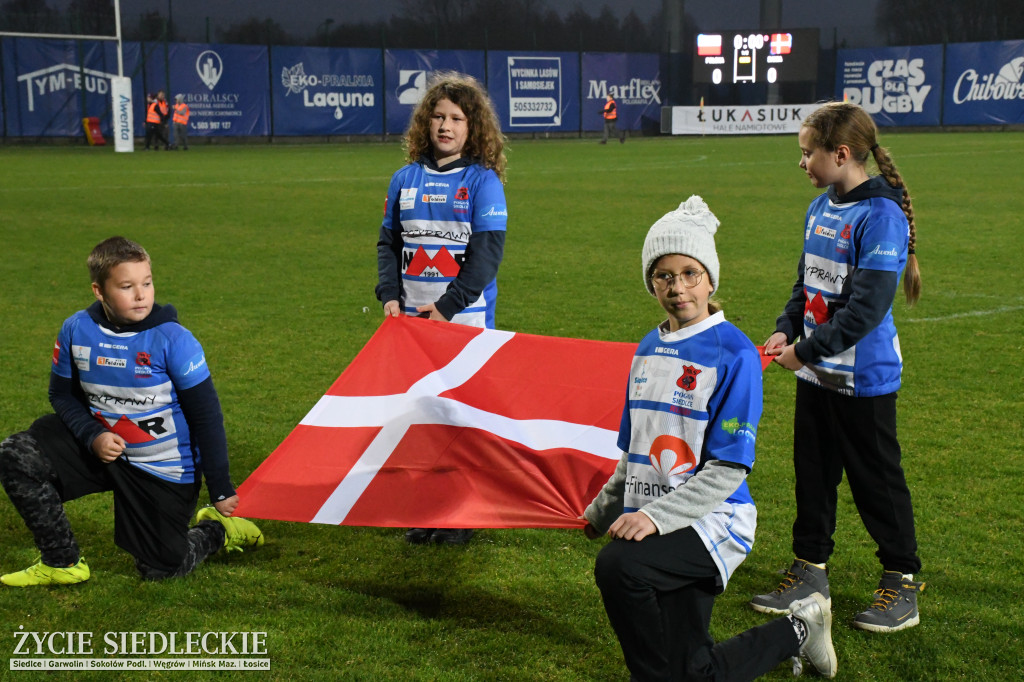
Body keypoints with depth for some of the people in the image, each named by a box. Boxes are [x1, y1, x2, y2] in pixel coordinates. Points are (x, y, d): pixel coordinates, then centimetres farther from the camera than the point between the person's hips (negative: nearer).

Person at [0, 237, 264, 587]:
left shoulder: (173, 339, -20)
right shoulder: (76, 330, -11)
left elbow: (206, 416, -15)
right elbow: (63, 394, 4)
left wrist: (221, 490, -13)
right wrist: (92, 436, -16)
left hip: (163, 466, -4)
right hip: (102, 444, 4)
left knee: (161, 569, 1)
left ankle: (218, 530, 34)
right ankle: (61, 563, -2)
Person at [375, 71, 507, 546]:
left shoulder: (483, 181, -3)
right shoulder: (405, 179, 10)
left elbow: (487, 252, -8)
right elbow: (388, 240, 14)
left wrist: (447, 305, -13)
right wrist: (390, 295, -1)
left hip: (466, 317, -4)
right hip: (411, 319, 4)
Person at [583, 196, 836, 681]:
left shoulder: (734, 354, -11)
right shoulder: (648, 349, 10)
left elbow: (727, 470, -15)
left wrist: (656, 516, -23)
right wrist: (603, 509, 24)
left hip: (712, 521, -6)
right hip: (651, 524, 6)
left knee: (618, 566, -33)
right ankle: (795, 631, 27)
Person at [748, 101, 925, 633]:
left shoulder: (881, 215, -19)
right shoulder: (819, 209, 7)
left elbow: (867, 305, -23)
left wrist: (806, 350, -20)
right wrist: (785, 330, 2)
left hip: (864, 378, -8)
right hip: (815, 373, 8)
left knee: (876, 479, 4)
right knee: (813, 473, 15)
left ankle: (902, 584, 18)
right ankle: (810, 571, 28)